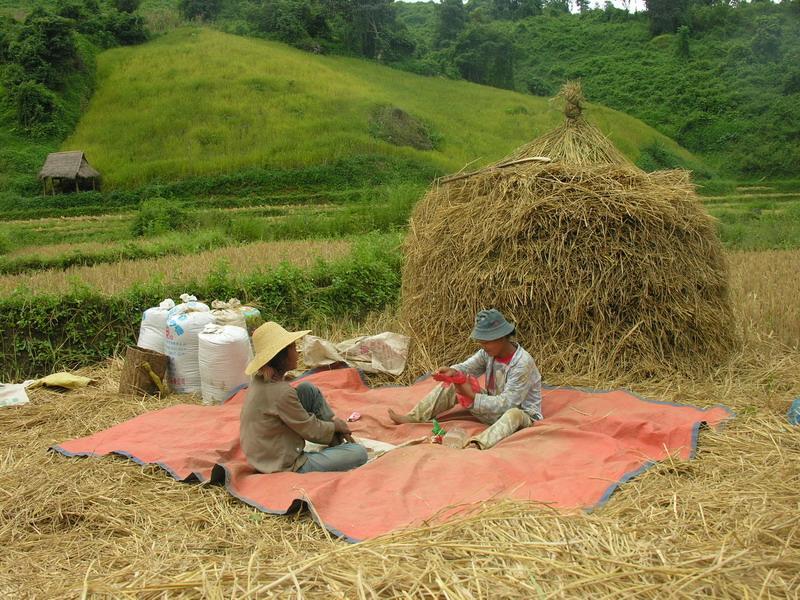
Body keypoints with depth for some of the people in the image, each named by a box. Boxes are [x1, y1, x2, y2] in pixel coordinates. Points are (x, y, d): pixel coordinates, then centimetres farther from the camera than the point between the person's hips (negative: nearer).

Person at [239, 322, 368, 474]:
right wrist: (336, 427, 3)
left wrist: (333, 420, 7)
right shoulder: (280, 392, -29)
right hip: (284, 467, -10)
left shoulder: (261, 379, -2)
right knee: (359, 453, -12)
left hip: (265, 454, 10)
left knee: (308, 389, 10)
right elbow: (312, 431, -17)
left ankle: (338, 442, 15)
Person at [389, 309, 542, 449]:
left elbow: (506, 403, -29)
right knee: (452, 386, -2)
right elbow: (466, 368, -4)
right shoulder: (489, 352, -6)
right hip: (494, 407, 7)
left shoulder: (523, 363, -27)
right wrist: (452, 371, -28)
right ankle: (412, 418, -7)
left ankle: (476, 446, -67)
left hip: (523, 415, -7)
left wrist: (472, 396, -30)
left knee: (513, 415, -45)